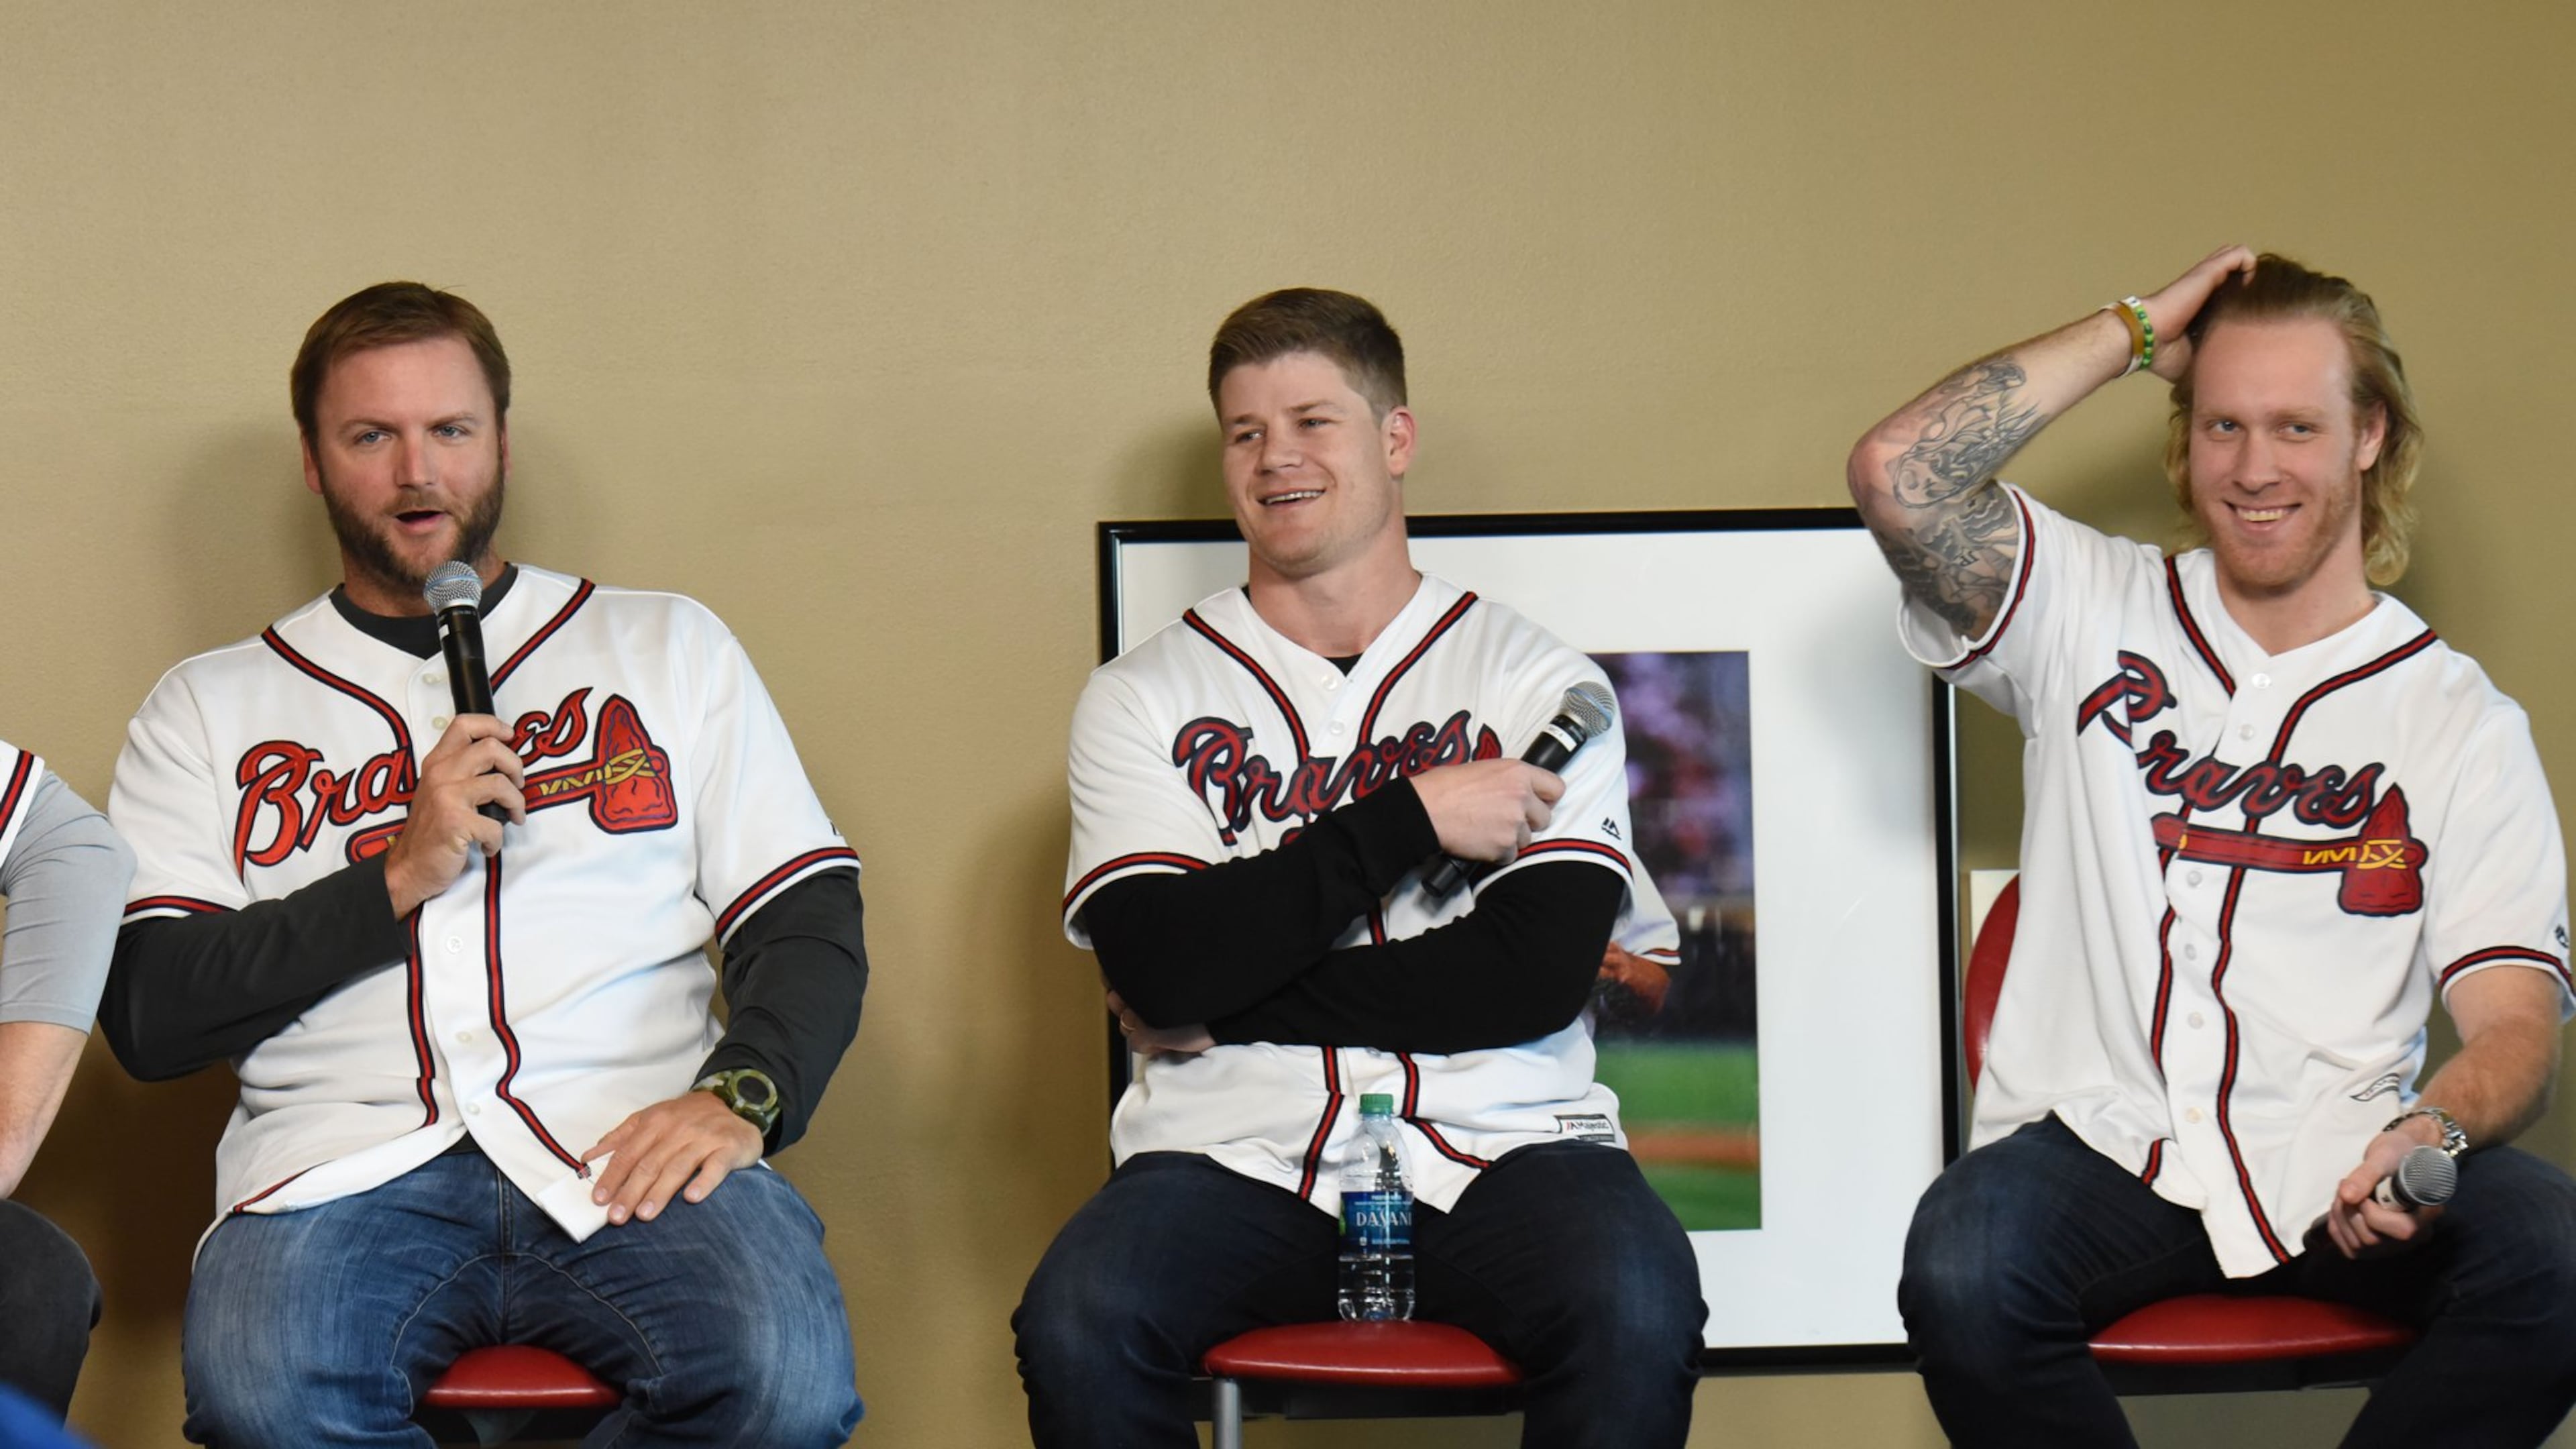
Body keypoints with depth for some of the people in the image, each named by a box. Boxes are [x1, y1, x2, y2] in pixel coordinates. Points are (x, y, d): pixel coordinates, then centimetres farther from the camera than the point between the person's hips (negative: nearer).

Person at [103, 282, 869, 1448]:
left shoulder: (666, 648, 22)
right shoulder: (209, 712, 20)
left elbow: (809, 922, 13)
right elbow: (144, 1012, 7)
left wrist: (740, 1094, -8)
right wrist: (397, 880, -3)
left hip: (627, 1154, 1)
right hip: (345, 1163, -1)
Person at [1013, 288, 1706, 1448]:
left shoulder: (1534, 679, 9)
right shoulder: (1143, 698, 12)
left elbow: (1538, 973, -6)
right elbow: (1160, 969, -5)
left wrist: (1231, 1004, -6)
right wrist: (1409, 820, -6)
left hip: (1495, 1146, 0)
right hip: (1236, 1160, 1)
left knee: (1637, 1309, -33)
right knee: (1076, 1324, -32)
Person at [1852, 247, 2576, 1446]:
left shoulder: (2459, 720, 8)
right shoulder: (2094, 618, 11)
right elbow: (1897, 476, -7)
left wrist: (2438, 1130, -25)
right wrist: (2137, 330, 2)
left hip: (2341, 1167, 0)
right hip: (2100, 1151, 0)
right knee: (1959, 1271, -34)